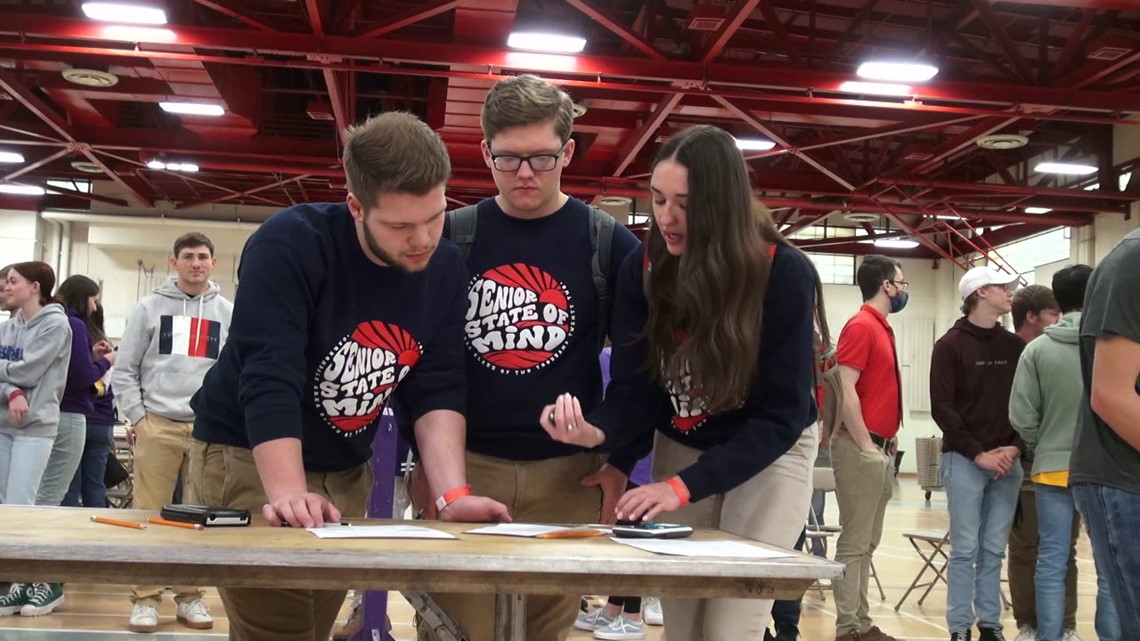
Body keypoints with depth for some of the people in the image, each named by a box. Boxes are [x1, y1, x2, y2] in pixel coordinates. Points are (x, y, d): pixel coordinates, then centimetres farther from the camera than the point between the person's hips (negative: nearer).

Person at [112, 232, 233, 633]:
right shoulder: (150, 308, 6)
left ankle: (190, 596, 15)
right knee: (149, 514, 0)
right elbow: (124, 370, 5)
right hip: (157, 426, -1)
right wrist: (137, 418, -3)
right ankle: (145, 599, 9)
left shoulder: (229, 313, 9)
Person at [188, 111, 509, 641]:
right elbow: (268, 380, -28)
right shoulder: (290, 244, -21)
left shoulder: (447, 270, -5)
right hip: (248, 458, -5)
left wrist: (452, 496, -20)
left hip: (347, 472, 5)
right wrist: (290, 493, -37)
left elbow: (437, 392, -8)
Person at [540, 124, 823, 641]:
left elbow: (781, 414, -22)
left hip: (769, 453, -3)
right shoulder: (642, 270, -13)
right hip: (679, 448, 3)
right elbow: (636, 388, -12)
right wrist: (598, 433, -35)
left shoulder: (785, 274, -23)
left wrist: (684, 485, -31)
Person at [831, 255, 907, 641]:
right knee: (854, 542, -5)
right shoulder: (861, 326, -11)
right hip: (863, 448, -9)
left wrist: (888, 437, 13)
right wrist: (865, 445, -18)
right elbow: (844, 390, -19)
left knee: (867, 542, 12)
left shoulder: (882, 328, 16)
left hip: (880, 449, 9)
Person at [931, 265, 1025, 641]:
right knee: (965, 549, -2)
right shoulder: (950, 345, -1)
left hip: (1008, 462, 4)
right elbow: (942, 408, -7)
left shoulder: (1015, 345, 11)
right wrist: (979, 454, -12)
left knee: (994, 549, 6)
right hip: (964, 461, -4)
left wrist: (1016, 447, -5)